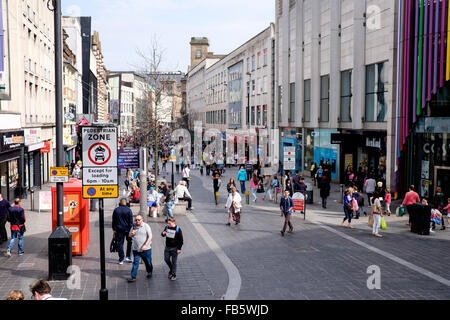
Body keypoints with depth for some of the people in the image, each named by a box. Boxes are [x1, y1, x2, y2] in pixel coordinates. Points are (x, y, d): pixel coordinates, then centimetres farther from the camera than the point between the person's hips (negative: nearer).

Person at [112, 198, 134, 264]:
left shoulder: (116, 210, 2)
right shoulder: (128, 210, -7)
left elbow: (113, 221, 6)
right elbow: (131, 221, -9)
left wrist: (114, 230, 11)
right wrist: (131, 229, -3)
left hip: (119, 229, 2)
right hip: (127, 229, -2)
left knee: (120, 244, 6)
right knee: (130, 242, 17)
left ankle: (121, 259, 6)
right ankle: (128, 256, 14)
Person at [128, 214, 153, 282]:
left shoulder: (146, 226, -7)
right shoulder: (133, 226, 6)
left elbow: (150, 237, -11)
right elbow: (129, 236, 17)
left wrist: (145, 245, -22)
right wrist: (131, 234, -8)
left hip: (145, 249, -3)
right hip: (136, 249, 3)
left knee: (148, 262, 12)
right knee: (135, 263, -1)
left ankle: (149, 272, 37)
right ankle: (133, 277, 0)